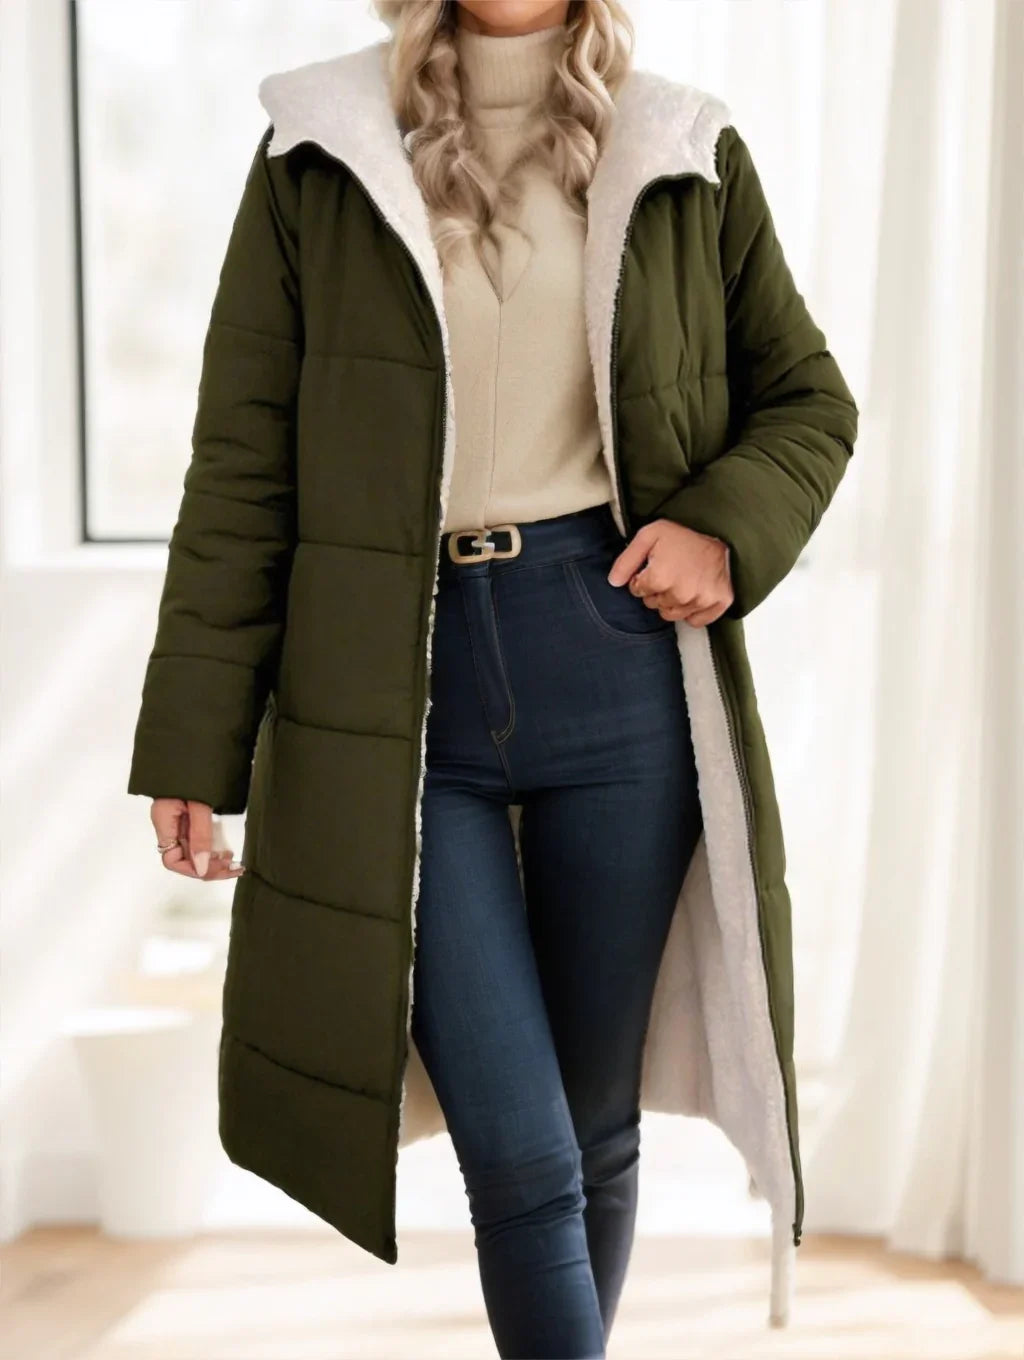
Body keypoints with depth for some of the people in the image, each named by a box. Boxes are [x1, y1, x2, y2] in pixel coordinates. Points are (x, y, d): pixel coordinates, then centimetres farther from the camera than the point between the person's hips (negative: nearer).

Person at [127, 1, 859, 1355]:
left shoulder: (688, 159, 6)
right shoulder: (316, 161, 3)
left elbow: (809, 402, 15)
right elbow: (244, 468, 2)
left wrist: (727, 530, -7)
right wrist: (194, 741, -1)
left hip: (616, 671, 2)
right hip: (398, 693, -1)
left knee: (595, 1127, 12)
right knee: (520, 1157, -4)